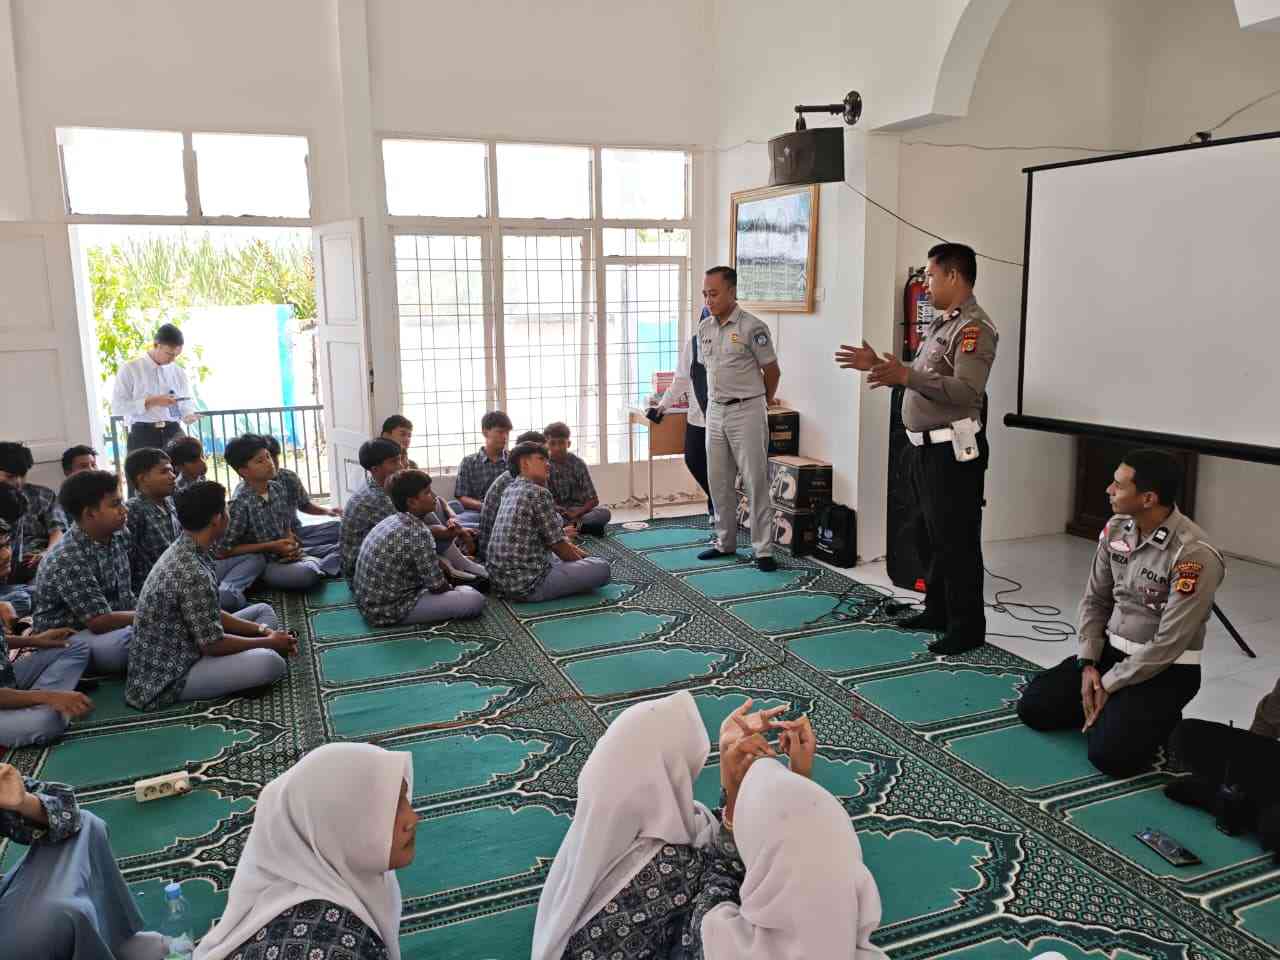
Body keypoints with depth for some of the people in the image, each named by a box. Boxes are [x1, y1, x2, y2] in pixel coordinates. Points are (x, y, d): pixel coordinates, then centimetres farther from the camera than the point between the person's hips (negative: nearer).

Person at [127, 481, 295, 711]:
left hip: (175, 652, 10)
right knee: (270, 662, -29)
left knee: (263, 611, 15)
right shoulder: (192, 573, -28)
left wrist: (261, 630, 2)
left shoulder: (181, 550, 3)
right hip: (168, 677, -10)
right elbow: (213, 645, -21)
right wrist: (269, 642, -8)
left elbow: (212, 615, 11)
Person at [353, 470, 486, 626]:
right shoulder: (418, 532, -23)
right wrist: (451, 588, 5)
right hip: (389, 610, -10)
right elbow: (437, 586, -16)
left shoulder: (393, 520, 5)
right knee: (476, 600, -12)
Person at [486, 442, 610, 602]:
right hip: (527, 584, -9)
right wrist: (580, 560, 9)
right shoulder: (539, 493, -16)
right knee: (602, 567, -5)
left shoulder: (510, 490, 11)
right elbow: (557, 544, -10)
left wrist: (574, 549, 18)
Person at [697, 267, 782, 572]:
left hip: (746, 412, -6)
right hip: (715, 412, 6)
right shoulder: (704, 328, 6)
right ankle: (725, 543, 24)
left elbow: (772, 371, -3)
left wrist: (763, 402, 9)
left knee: (755, 482, -3)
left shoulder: (752, 328, -13)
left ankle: (763, 549, 3)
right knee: (718, 481, 11)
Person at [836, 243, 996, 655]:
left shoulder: (974, 327, -14)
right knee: (934, 536, 17)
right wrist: (877, 366, 13)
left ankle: (968, 627, 6)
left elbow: (967, 391, -26)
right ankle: (938, 611, 29)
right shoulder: (941, 322, 16)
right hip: (926, 446, 10)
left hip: (952, 451, -10)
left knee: (956, 540, -3)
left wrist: (906, 376, -30)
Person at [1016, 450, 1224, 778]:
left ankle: (1162, 718, 7)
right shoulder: (1116, 530, -3)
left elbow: (1169, 644, -23)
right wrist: (1087, 664, -7)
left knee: (1109, 754, -22)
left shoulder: (1194, 555, -25)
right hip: (1110, 651, 6)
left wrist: (1108, 685, -17)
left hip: (1166, 668, -6)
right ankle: (1112, 708, 15)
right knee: (1033, 706, -4)